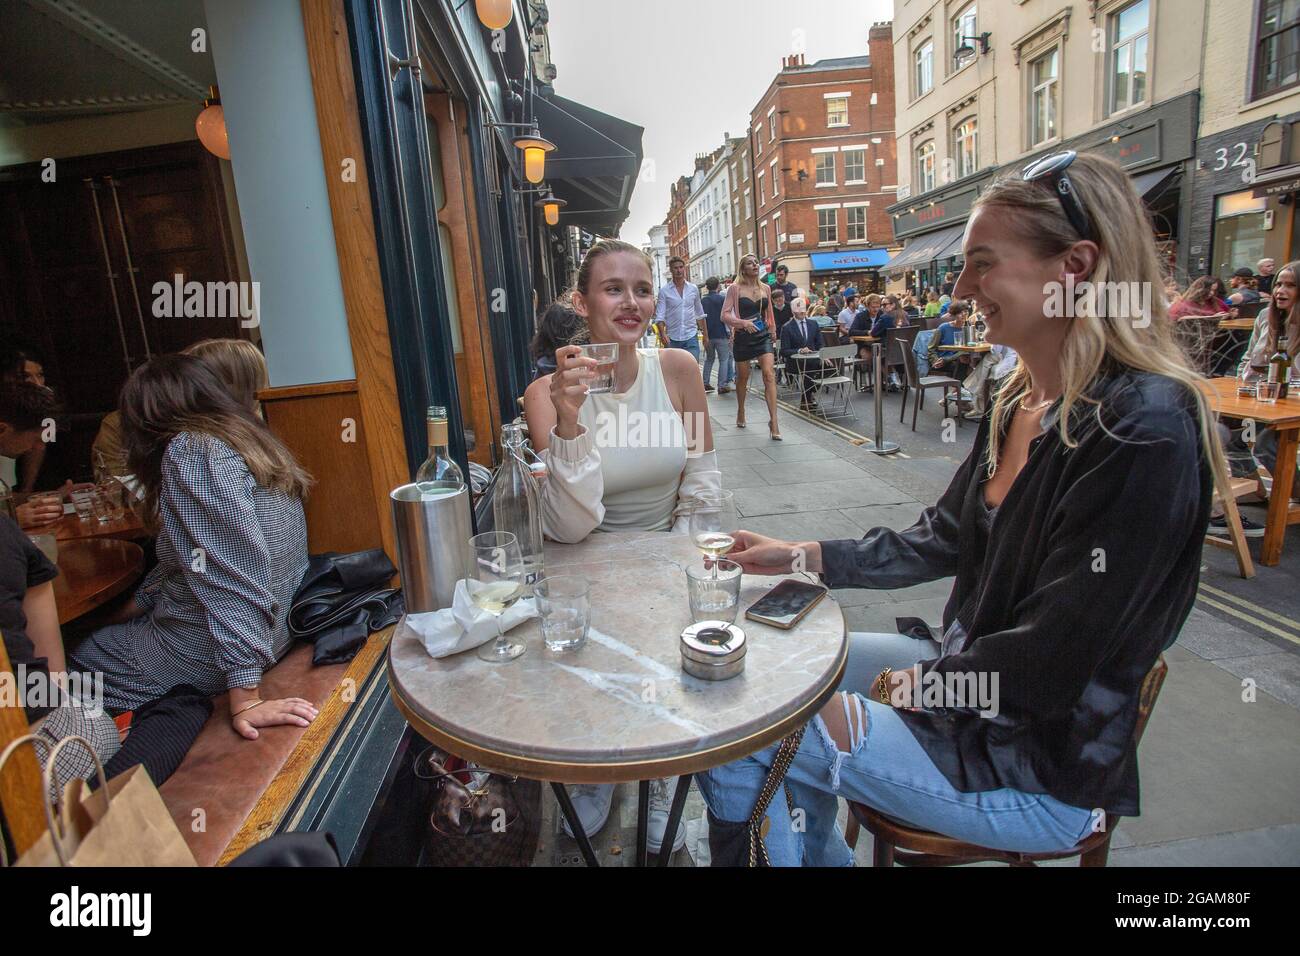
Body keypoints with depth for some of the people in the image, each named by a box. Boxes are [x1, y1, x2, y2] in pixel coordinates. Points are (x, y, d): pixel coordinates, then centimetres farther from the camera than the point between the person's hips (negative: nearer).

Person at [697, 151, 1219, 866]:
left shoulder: (1144, 432, -26)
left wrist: (909, 684, -11)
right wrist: (802, 556, 4)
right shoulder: (1021, 400, 2)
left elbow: (1049, 661, -24)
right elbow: (942, 537, 9)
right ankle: (822, 855, 34)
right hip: (972, 677, 8)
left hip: (1045, 767, -8)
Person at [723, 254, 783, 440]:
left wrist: (772, 331, 26)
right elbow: (725, 315, -10)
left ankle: (773, 421, -17)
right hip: (743, 337, -2)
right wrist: (743, 322, -23)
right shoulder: (736, 288, -4)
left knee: (769, 374, -14)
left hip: (763, 336, 2)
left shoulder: (765, 288, 8)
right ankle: (740, 412, 38)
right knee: (743, 377, 12)